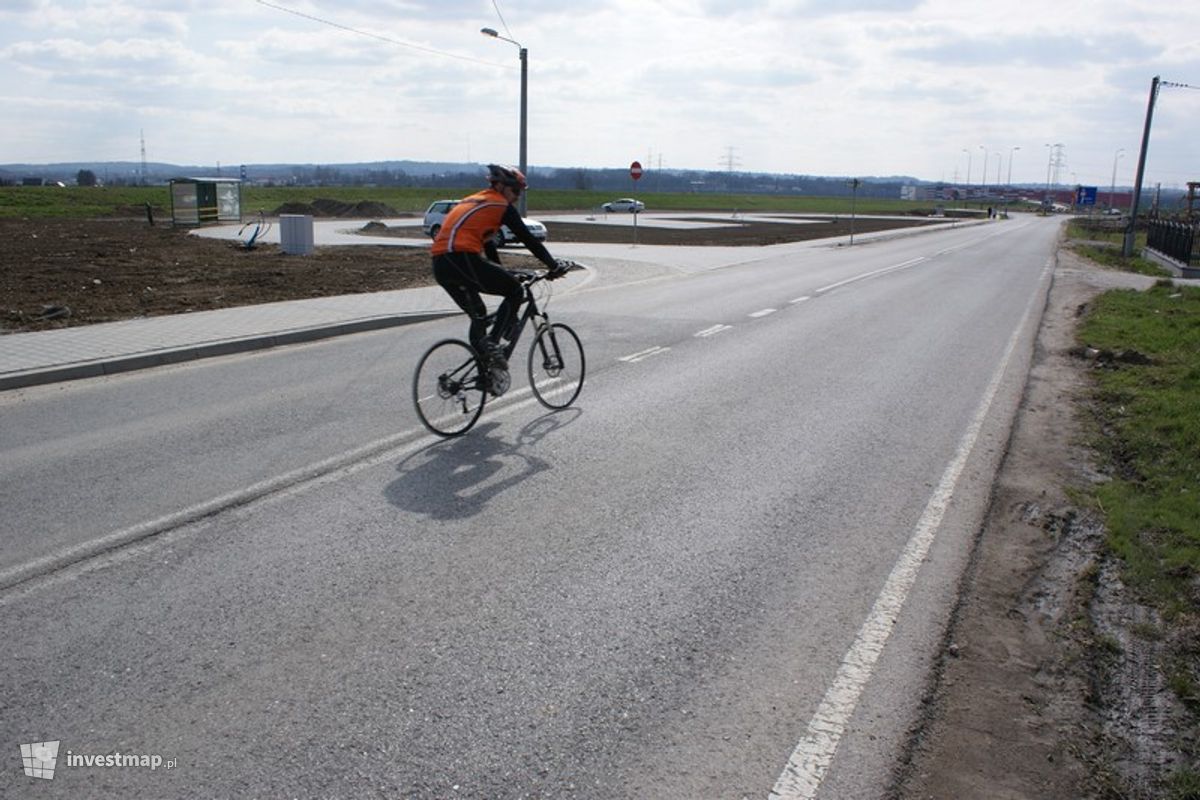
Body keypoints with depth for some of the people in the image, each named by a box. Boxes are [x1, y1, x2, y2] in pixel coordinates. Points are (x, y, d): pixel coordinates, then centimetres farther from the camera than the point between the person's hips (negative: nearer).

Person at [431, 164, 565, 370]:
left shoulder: (472, 202, 30)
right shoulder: (502, 206, 4)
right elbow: (528, 240, 5)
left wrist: (502, 274, 42)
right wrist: (554, 267, 13)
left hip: (440, 266, 8)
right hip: (463, 259, -8)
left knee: (478, 316, 22)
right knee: (515, 291, 8)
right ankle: (492, 342, -4)